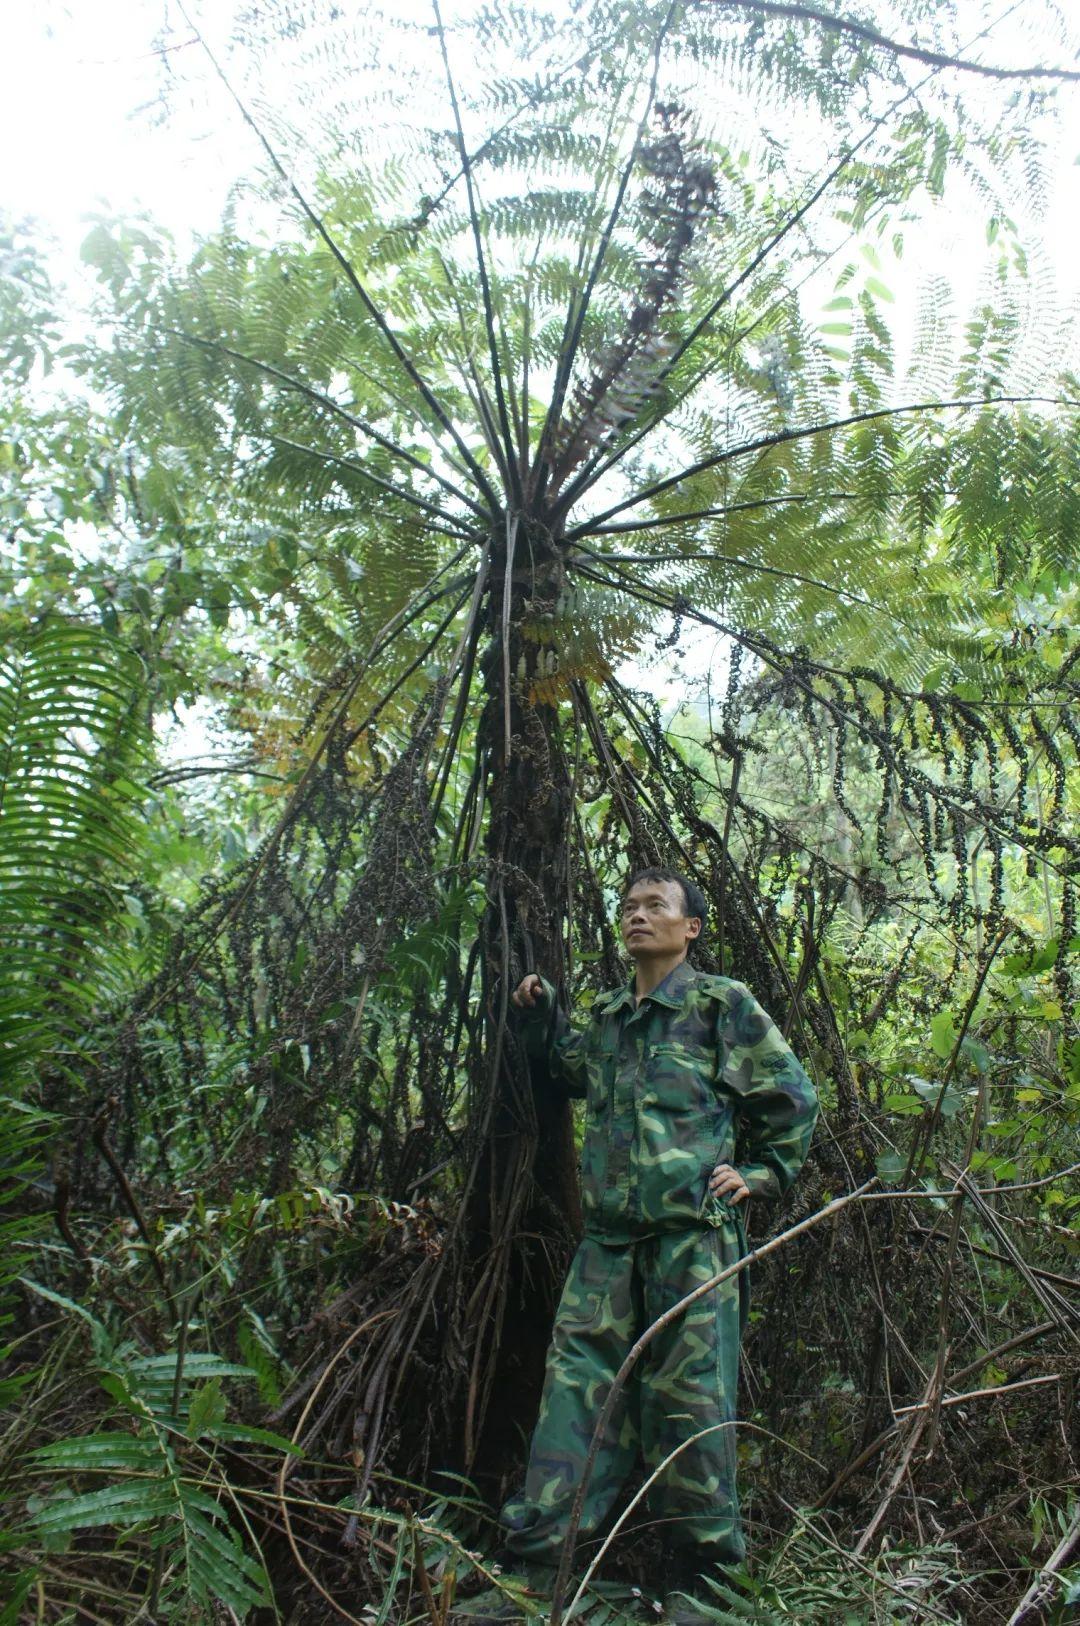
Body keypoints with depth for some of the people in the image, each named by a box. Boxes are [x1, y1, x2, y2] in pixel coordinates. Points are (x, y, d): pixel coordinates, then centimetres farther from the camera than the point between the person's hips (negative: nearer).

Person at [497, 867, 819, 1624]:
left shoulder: (723, 1005, 1)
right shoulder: (607, 1016, 16)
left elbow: (791, 1097, 7)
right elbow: (575, 1072, 35)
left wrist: (761, 1173, 2)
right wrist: (541, 1018, 21)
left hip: (693, 1231, -5)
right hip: (609, 1235, 5)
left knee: (690, 1393, 0)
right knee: (577, 1382, 3)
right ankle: (539, 1559, 10)